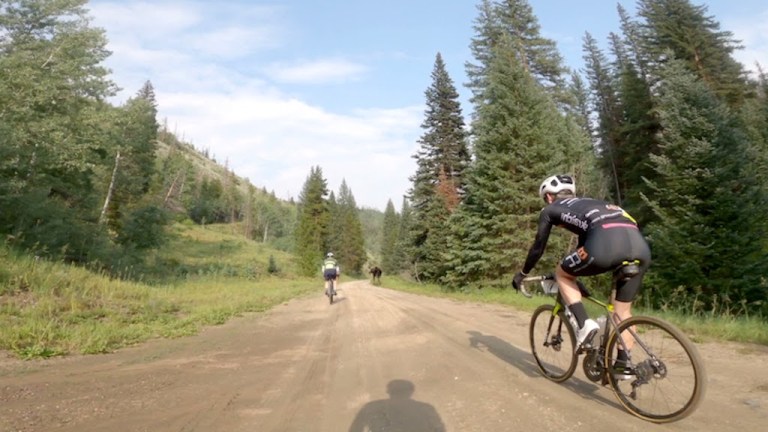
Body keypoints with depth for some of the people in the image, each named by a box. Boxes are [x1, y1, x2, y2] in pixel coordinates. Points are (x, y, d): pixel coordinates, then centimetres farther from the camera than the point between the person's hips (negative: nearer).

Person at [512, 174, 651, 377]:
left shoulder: (550, 210, 23)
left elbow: (538, 247, 26)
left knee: (562, 273, 19)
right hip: (640, 245, 7)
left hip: (607, 242, -7)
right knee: (623, 310, 23)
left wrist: (522, 274, 40)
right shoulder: (587, 205, 40)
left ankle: (585, 324, 6)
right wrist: (576, 273, 61)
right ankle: (624, 362, 26)